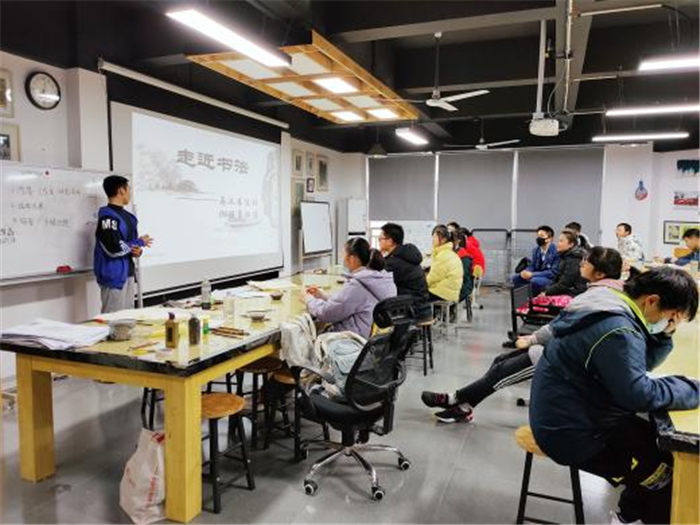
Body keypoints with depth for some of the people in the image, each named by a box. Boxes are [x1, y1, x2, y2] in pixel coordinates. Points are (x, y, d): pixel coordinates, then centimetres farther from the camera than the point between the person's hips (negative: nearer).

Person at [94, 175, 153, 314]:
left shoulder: (126, 216, 13)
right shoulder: (108, 217, -16)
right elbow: (114, 249, -24)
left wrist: (138, 250, -2)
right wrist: (140, 243, -8)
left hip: (127, 272, 9)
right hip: (114, 274, -9)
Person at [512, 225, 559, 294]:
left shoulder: (555, 251, -18)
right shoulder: (536, 250, 6)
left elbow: (553, 272, -20)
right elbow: (532, 266, 13)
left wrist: (532, 274, -24)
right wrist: (525, 272, -13)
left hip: (552, 279, -7)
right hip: (537, 276, 8)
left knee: (535, 281, -35)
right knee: (516, 277, -9)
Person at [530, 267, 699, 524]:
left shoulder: (613, 311, 6)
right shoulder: (617, 330, -27)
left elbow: (639, 363, 12)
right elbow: (638, 394, -28)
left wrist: (665, 335, -3)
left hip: (571, 416, 10)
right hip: (572, 437, -10)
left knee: (660, 443, 23)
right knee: (673, 470, 0)